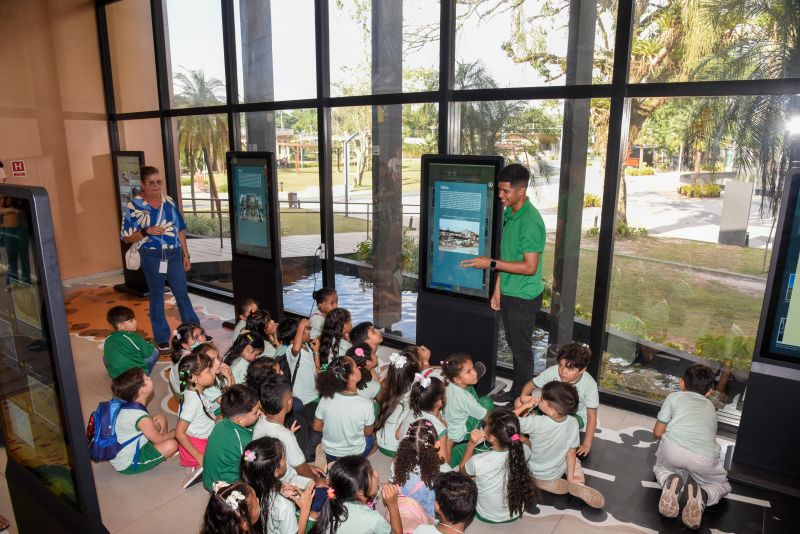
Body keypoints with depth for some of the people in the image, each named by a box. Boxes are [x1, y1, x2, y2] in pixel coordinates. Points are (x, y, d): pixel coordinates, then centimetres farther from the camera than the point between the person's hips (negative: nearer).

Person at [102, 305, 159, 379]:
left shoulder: (107, 340, 1)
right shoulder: (134, 338, -16)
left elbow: (108, 358, 14)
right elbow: (147, 352, -6)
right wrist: (151, 346, 17)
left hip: (115, 377, 5)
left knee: (105, 357, 28)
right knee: (155, 351, 5)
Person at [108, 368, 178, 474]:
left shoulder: (125, 405, -7)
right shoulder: (141, 417, -32)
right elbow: (159, 439, -16)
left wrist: (152, 419, -6)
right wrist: (176, 432, 2)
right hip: (127, 465, -9)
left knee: (160, 418, 7)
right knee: (171, 445, -24)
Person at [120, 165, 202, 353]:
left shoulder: (169, 202, 4)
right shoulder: (134, 206, -6)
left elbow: (180, 230, 10)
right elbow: (127, 238, -4)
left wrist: (186, 254, 8)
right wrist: (146, 231, -21)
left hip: (174, 254, 3)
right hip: (151, 256, -3)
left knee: (182, 293, 9)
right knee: (157, 296, 9)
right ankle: (162, 338, 20)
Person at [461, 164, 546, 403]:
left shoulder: (530, 221, -22)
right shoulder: (509, 213, 6)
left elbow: (529, 267, -24)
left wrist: (491, 264, -24)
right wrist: (498, 289, 12)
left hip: (523, 297, -8)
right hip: (508, 293, 8)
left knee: (521, 348, 6)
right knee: (514, 344, 19)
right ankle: (517, 390, 35)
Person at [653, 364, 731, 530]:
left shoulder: (674, 396, 22)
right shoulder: (710, 407, 31)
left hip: (672, 450, -1)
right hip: (705, 459, 1)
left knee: (660, 466, 33)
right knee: (723, 486, 32)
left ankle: (669, 481, -3)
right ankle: (701, 495, -3)